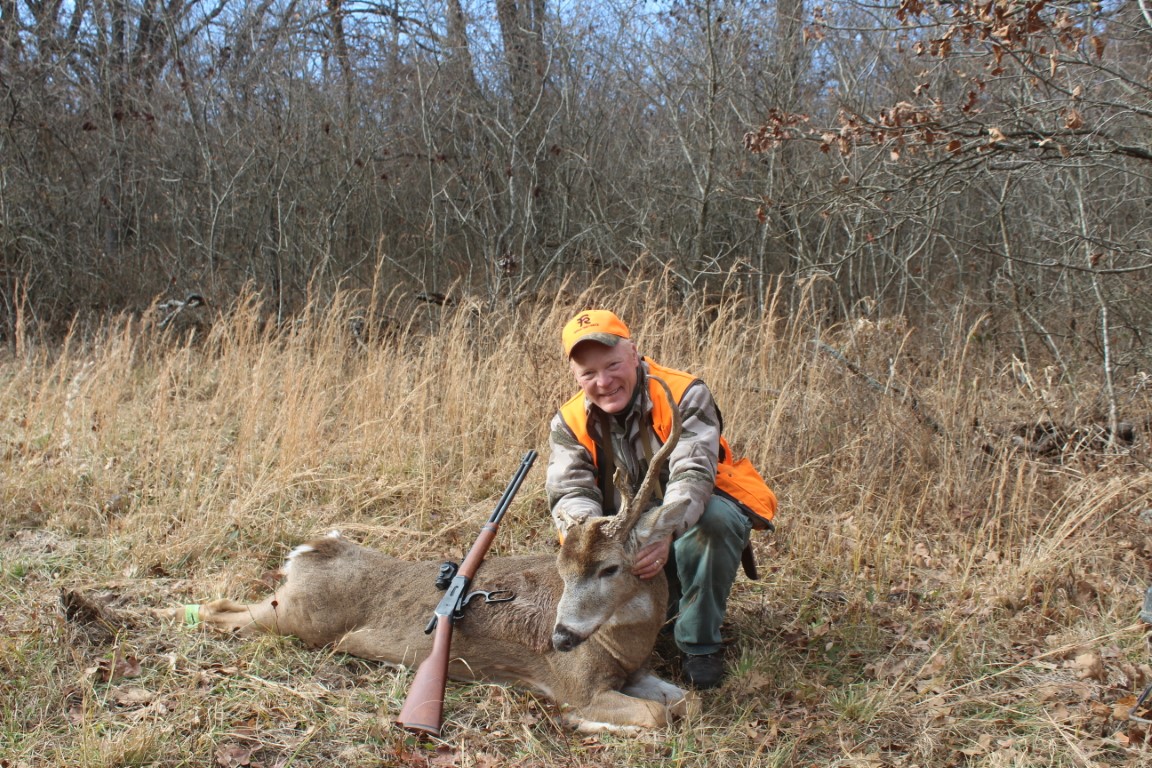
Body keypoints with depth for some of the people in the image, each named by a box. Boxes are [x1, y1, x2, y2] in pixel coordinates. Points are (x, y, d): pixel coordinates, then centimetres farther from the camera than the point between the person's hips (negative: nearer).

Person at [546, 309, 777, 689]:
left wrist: (664, 531, -53)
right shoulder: (570, 422, -7)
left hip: (690, 520, -4)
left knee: (714, 517, -37)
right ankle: (666, 604, 16)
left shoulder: (684, 395, -20)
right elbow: (570, 492, -19)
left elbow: (693, 473, -33)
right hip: (625, 540, 4)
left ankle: (700, 644, -17)